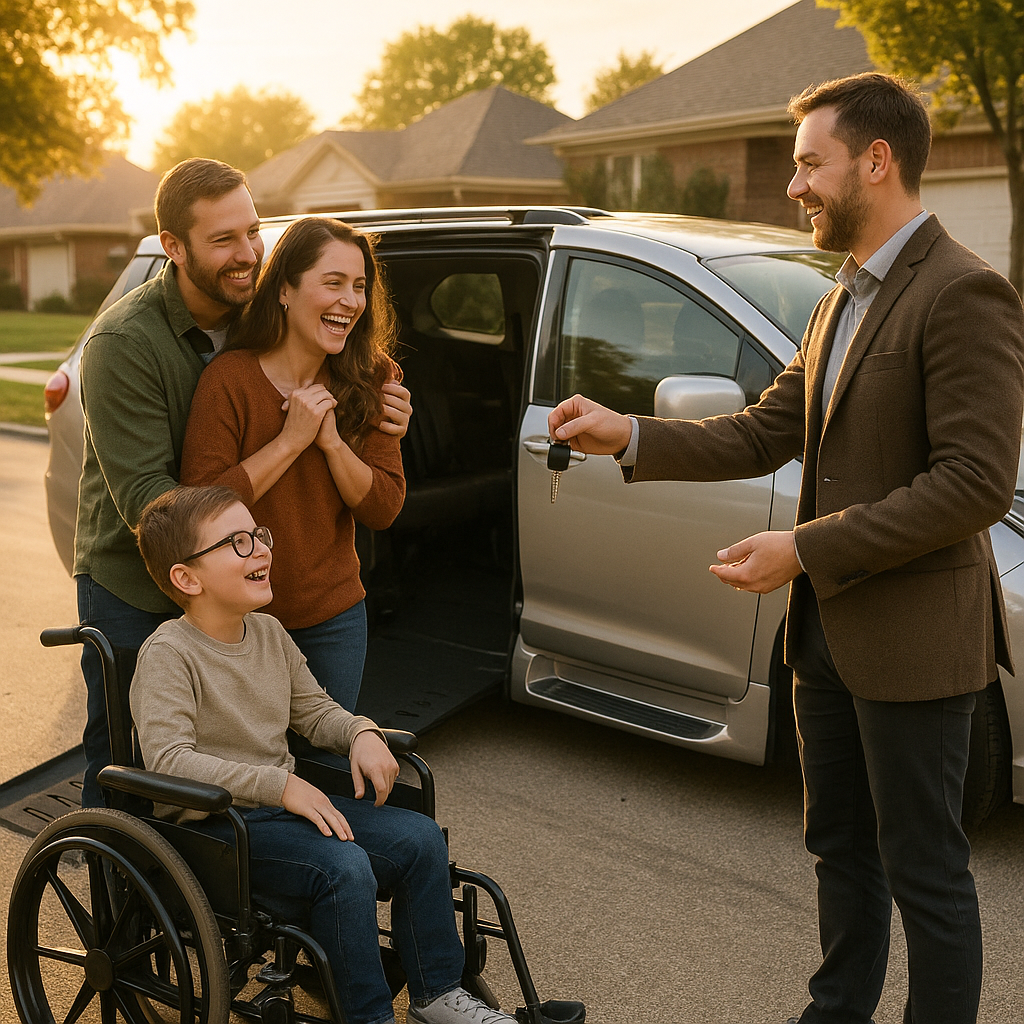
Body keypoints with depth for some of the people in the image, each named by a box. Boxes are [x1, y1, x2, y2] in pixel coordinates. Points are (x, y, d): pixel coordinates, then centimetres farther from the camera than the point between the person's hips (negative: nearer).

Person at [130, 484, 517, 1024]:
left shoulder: (268, 632, 9)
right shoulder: (168, 654, -16)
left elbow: (315, 710, 18)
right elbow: (167, 759, -26)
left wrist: (362, 734, -4)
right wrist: (280, 785, -28)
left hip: (285, 805, 8)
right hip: (214, 827, -8)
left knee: (420, 837, -4)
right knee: (345, 868, -29)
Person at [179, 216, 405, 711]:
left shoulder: (368, 383, -4)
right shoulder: (230, 379, -17)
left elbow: (384, 509, -7)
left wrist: (332, 442, -22)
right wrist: (290, 441, -24)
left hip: (336, 618, 4)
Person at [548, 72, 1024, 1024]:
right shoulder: (843, 300, 13)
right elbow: (766, 433, 11)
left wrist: (805, 550, -22)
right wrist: (625, 437, 0)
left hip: (913, 636, -9)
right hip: (828, 626, 9)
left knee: (924, 873, 7)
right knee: (841, 848, 22)